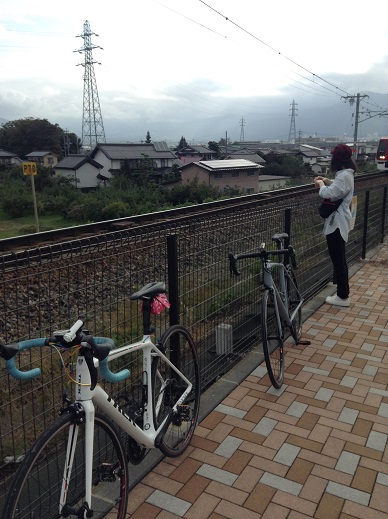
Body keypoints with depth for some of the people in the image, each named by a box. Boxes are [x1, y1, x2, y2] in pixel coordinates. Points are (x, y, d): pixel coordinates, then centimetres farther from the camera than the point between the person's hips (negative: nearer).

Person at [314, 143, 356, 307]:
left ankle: (343, 297, 5)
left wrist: (321, 184, -7)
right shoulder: (347, 173, 11)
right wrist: (326, 181, 14)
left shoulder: (344, 176, -21)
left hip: (336, 223, -11)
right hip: (338, 221, 11)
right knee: (339, 258, 17)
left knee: (338, 259, -3)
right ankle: (342, 292, 29)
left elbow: (327, 194, -27)